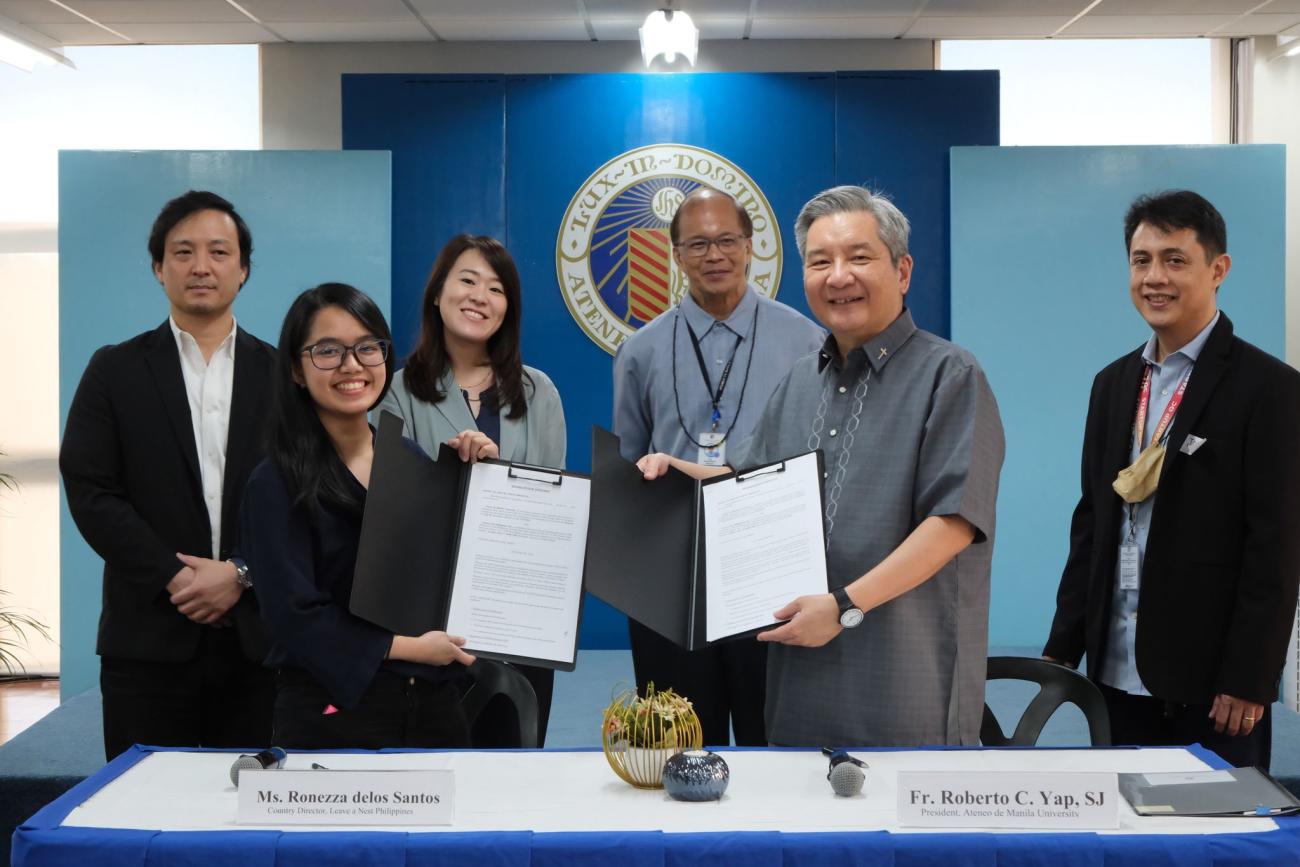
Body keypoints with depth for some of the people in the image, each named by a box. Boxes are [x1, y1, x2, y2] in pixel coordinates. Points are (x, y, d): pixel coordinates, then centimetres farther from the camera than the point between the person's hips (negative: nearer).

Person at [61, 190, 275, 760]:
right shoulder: (115, 371, 7)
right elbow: (90, 493, -2)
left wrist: (241, 574, -10)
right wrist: (174, 578, -11)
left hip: (257, 637, 1)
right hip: (149, 640, -1)